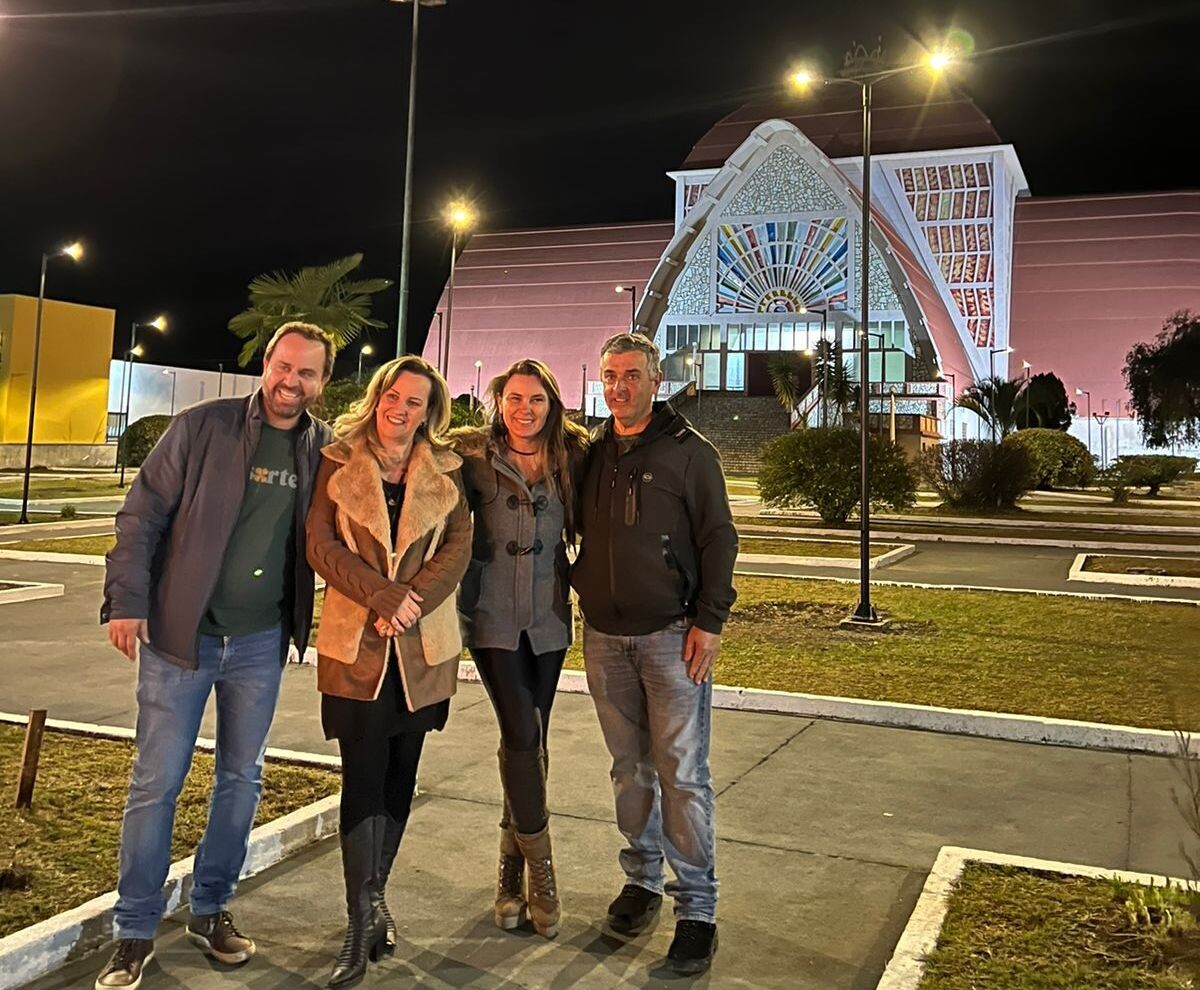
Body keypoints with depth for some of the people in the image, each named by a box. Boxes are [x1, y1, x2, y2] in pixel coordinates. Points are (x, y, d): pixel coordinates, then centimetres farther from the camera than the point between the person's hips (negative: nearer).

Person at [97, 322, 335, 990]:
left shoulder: (325, 450, 2)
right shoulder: (204, 427, -7)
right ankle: (136, 933, 16)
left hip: (262, 641, 3)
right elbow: (144, 513, -6)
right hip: (180, 633, -3)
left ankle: (212, 910, 30)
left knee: (242, 779, 12)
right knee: (157, 782, 2)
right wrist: (127, 599, -12)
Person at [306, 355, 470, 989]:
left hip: (423, 646, 2)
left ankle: (373, 898, 27)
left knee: (399, 776, 10)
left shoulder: (444, 471, 7)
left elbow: (458, 546, 0)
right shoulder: (339, 463, 3)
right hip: (357, 644, -2)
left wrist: (410, 603, -15)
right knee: (363, 777, -6)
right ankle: (363, 921, 1)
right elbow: (322, 546, -5)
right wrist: (387, 595, -17)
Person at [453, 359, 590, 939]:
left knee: (527, 743, 9)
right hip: (492, 617, -2)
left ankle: (511, 870, 23)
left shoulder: (571, 461, 3)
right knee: (523, 737, -11)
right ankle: (540, 869, 4)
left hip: (548, 617, 3)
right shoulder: (473, 457, -2)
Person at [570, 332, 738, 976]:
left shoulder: (687, 451, -3)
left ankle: (697, 906, 7)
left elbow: (718, 538, -4)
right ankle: (642, 879, 28)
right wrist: (581, 589, 8)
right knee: (629, 768, 14)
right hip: (603, 637, 4)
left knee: (682, 773, -3)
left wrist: (709, 621, -10)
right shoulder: (591, 453, 10)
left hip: (671, 635, -4)